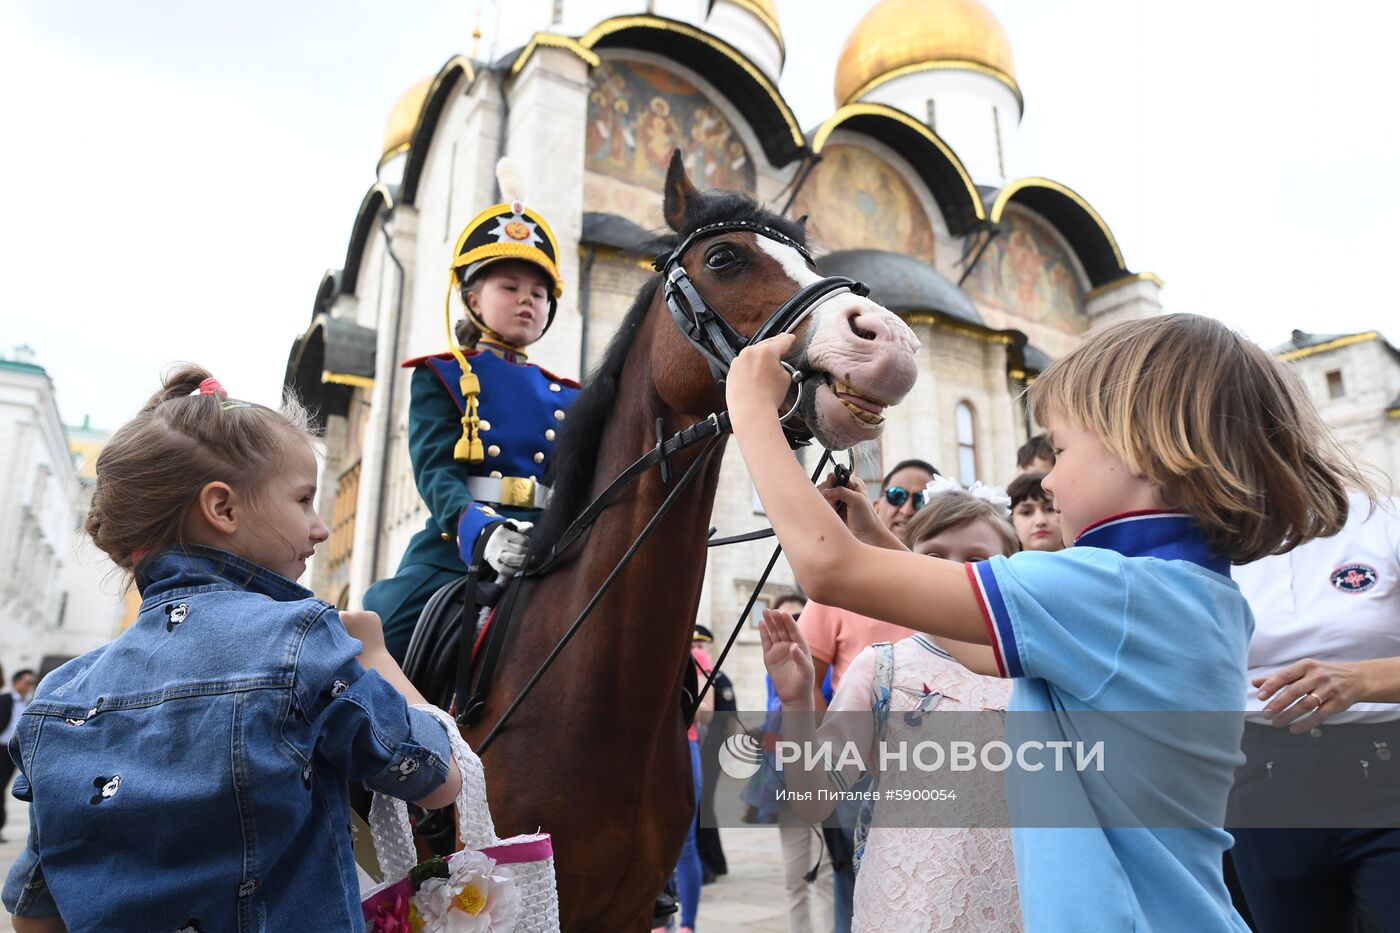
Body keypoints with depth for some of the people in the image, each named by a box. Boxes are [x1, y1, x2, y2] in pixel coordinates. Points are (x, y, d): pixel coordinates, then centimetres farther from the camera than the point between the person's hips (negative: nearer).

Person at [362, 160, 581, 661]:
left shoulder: (567, 396, 18)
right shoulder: (441, 377, 9)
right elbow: (436, 469, -7)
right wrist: (481, 531, -27)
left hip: (548, 556, 3)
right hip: (457, 549, -2)